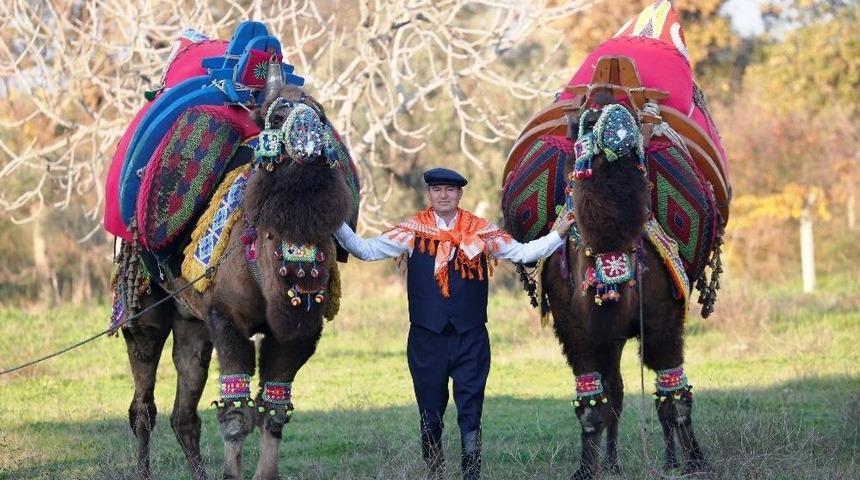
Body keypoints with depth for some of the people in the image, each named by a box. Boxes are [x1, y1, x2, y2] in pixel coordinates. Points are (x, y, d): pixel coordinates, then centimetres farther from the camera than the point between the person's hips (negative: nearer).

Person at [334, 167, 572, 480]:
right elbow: (366, 250, 1)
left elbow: (523, 253, 5)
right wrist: (337, 226, -9)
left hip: (471, 338, 0)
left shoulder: (481, 231, 5)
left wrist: (559, 234, -4)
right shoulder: (413, 231, 3)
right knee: (430, 417, 8)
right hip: (427, 337, 0)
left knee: (471, 416, -2)